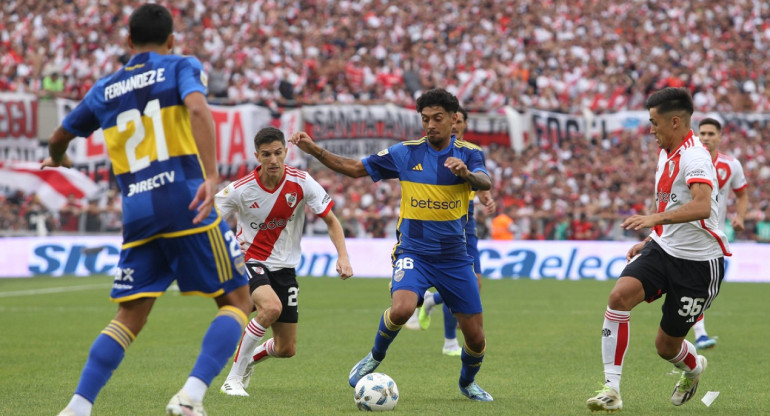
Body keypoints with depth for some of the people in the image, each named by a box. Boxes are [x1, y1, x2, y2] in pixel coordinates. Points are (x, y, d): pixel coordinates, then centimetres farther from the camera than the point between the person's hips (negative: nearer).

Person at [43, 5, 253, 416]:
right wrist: (211, 176, -24)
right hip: (185, 203, -4)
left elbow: (59, 137, 32)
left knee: (129, 317, 12)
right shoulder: (181, 68, 6)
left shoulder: (105, 89, 19)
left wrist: (57, 159, 56)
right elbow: (197, 109, -16)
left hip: (136, 213, 5)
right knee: (236, 301, 4)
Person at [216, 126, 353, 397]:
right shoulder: (241, 189, -16)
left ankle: (249, 359, 42)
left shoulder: (301, 182, -12)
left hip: (284, 267, 3)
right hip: (250, 261, -3)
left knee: (286, 350, 5)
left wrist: (343, 256, -18)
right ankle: (233, 378, -23)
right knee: (271, 307, -36)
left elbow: (331, 220, -4)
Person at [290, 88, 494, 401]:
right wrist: (314, 150, -7)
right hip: (413, 253, -1)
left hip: (454, 258, 1)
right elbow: (355, 169, 5)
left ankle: (468, 382, 36)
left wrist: (466, 173, -47)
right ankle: (375, 358, -2)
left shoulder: (468, 153, -3)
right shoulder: (406, 153, -1)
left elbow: (485, 183, -24)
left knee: (475, 337, 3)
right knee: (402, 308, -31)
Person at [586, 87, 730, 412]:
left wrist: (656, 218, -50)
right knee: (620, 295, -22)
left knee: (667, 346, 3)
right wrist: (650, 241, 21)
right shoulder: (666, 153, 10)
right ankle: (611, 388, -21)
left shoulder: (694, 156, -20)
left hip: (698, 262, -7)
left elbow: (701, 206, -38)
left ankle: (693, 367, 42)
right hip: (663, 250, 7)